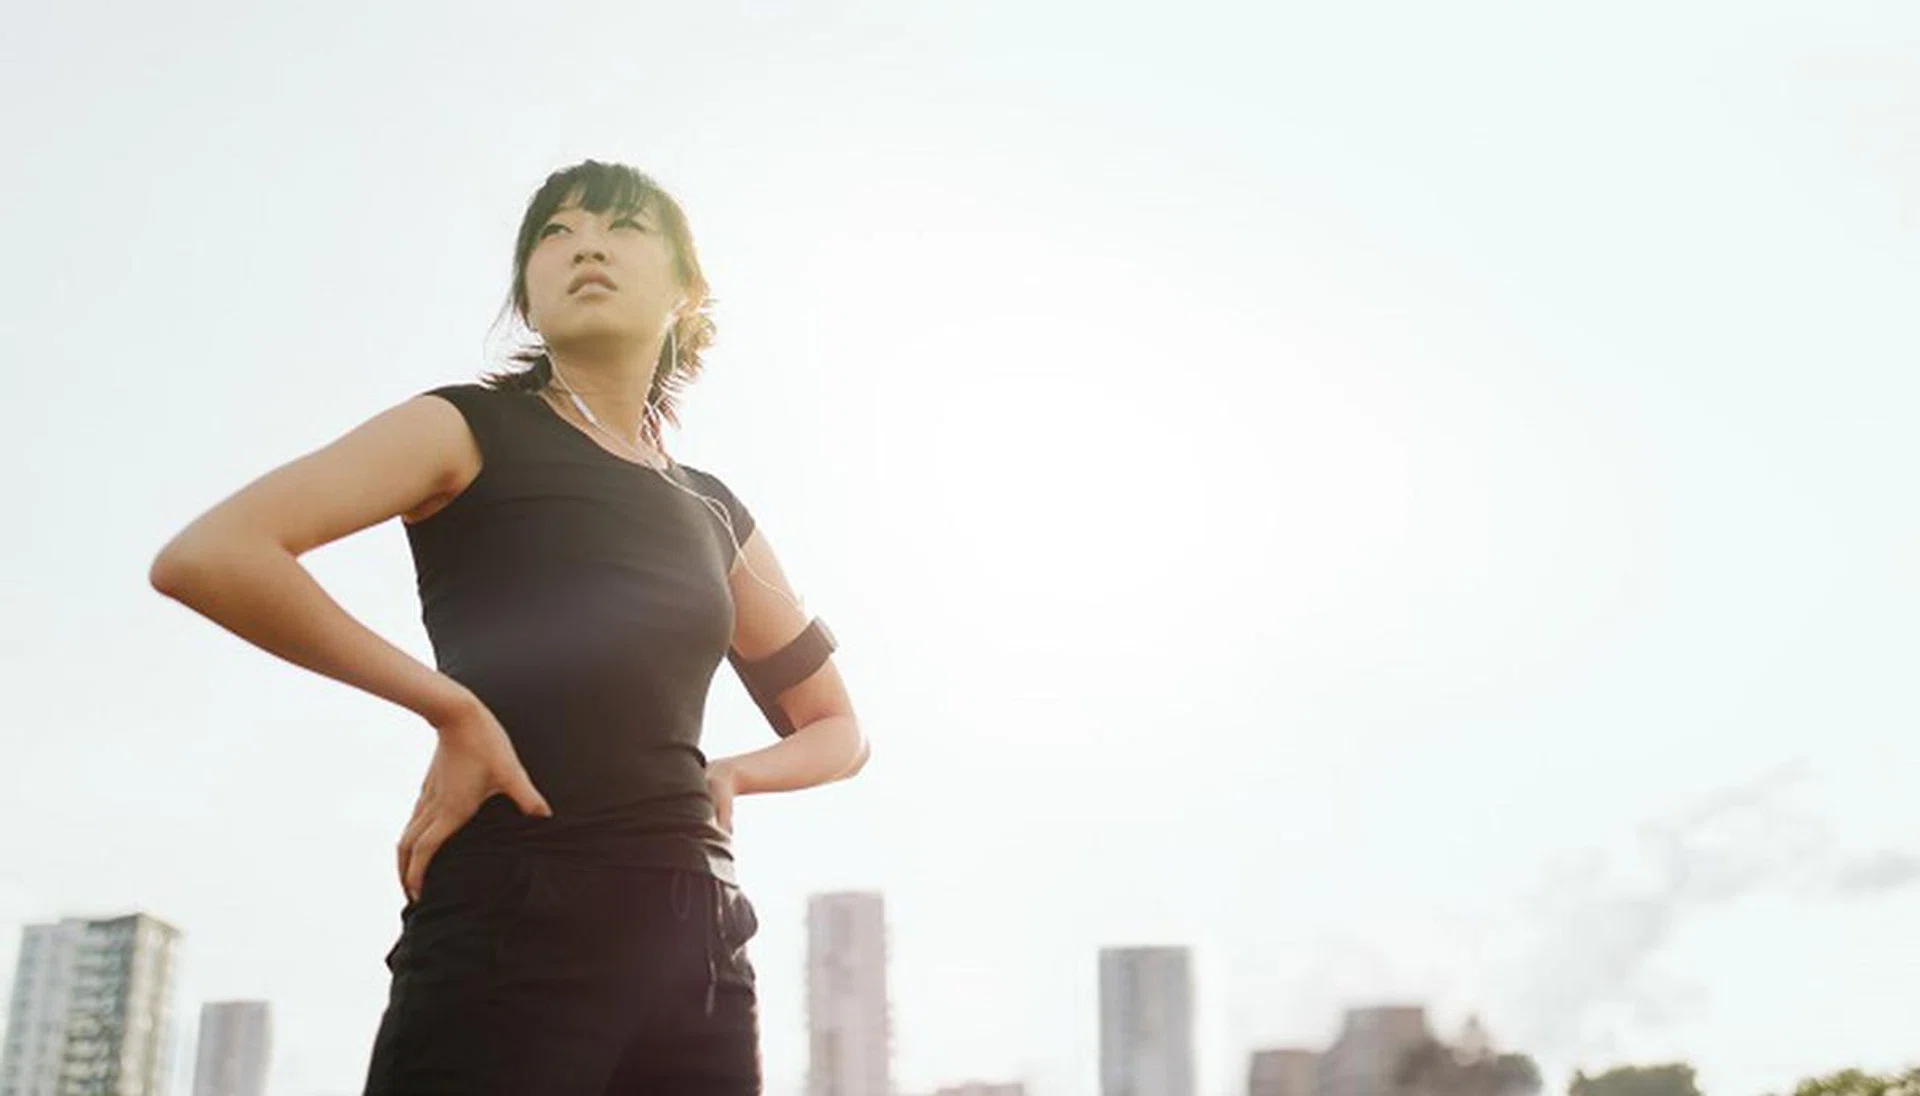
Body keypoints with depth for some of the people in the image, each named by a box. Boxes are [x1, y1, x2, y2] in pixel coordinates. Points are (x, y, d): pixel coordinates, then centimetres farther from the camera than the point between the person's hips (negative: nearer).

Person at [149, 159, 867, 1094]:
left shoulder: (715, 515, 18)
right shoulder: (473, 429, 3)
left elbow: (839, 731, 27)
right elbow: (203, 558, -11)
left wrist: (725, 773, 6)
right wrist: (450, 708, -12)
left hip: (697, 946, 5)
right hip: (507, 931, -5)